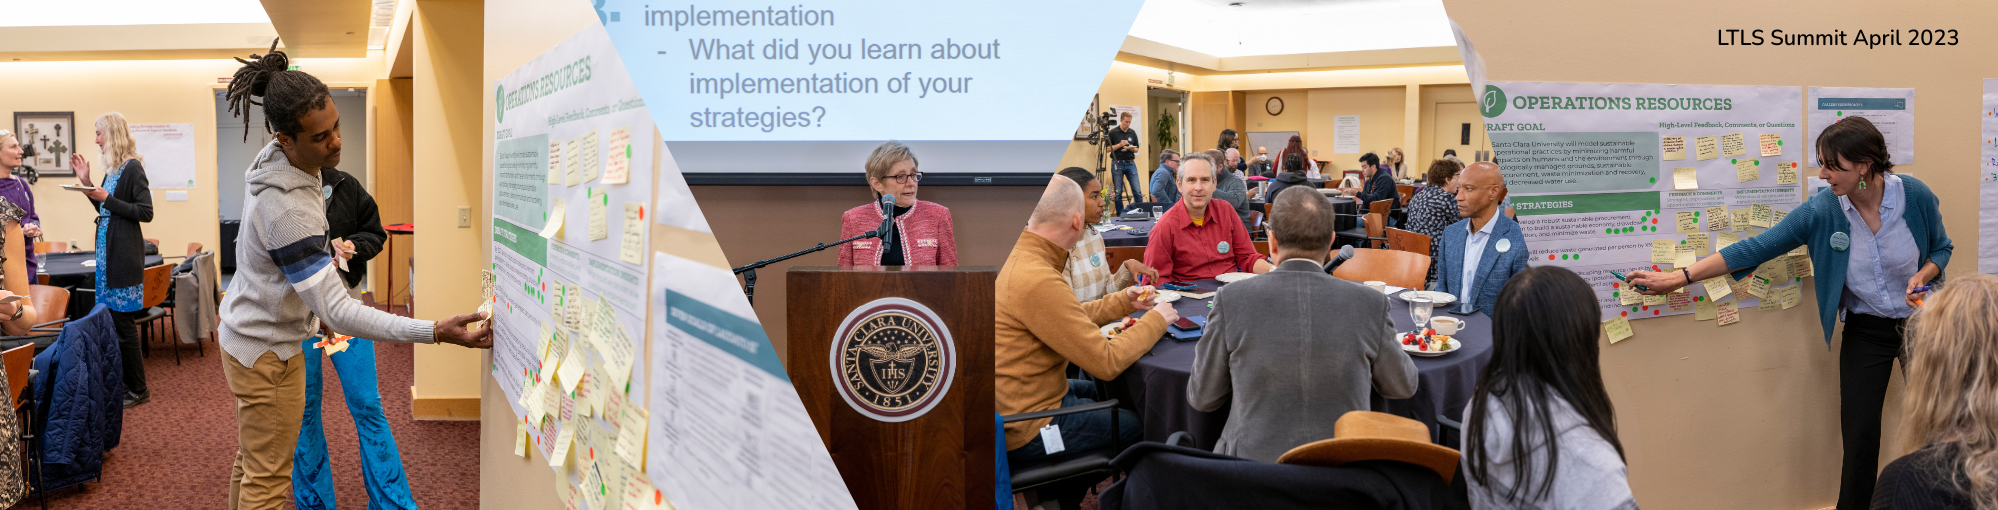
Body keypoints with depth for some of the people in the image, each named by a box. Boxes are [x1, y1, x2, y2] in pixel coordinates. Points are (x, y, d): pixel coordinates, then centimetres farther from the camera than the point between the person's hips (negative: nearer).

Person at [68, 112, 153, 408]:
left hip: (124, 255, -9)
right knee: (115, 322, 11)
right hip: (109, 252, 9)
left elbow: (146, 212, -17)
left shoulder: (132, 168, -13)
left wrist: (107, 198, -17)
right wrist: (87, 183, 11)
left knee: (123, 323, -4)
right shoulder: (113, 168, 13)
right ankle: (124, 384, 18)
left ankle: (138, 390, 4)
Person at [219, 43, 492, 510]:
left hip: (243, 332, 9)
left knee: (250, 462, 24)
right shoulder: (288, 210, -35)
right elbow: (338, 311, -36)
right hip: (267, 353, -9)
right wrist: (435, 332, -42)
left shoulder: (274, 162, -5)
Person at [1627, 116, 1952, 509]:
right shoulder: (1821, 212, -16)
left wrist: (1923, 276, -20)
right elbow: (1754, 249, -16)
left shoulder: (1915, 196, -15)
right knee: (1859, 439, -3)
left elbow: (1941, 247, 3)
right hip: (1865, 330, 0)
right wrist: (1678, 277, -21)